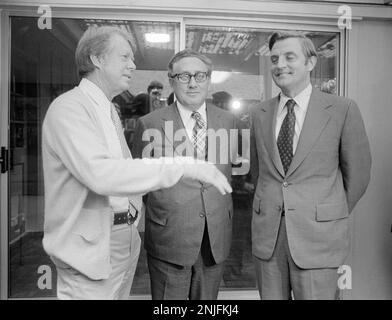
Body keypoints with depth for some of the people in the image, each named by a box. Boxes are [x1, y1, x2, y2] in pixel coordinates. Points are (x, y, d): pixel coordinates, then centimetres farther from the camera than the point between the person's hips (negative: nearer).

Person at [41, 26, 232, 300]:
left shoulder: (110, 111, 15)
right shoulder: (68, 107, -15)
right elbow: (99, 173, -31)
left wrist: (134, 206, 4)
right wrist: (185, 167, -32)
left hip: (125, 238, 8)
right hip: (91, 247, -8)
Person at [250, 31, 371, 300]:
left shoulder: (343, 110, -6)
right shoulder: (260, 114, 5)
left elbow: (357, 173, 2)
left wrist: (335, 215, 9)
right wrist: (271, 204, 13)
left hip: (318, 236, -3)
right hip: (266, 235, 4)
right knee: (271, 296, 14)